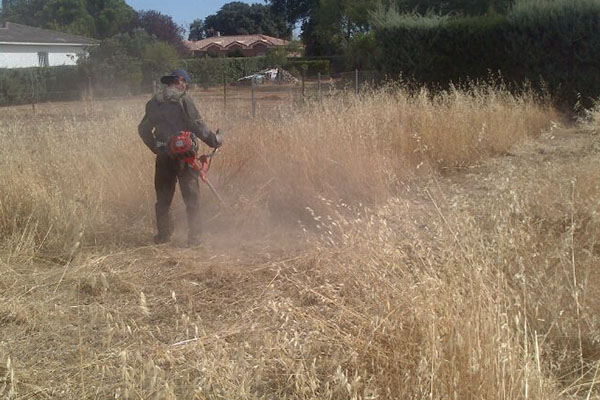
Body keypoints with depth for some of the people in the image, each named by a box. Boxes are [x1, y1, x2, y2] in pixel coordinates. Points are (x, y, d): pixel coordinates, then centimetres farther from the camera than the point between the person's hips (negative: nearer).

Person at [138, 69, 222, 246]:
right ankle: (194, 236, 1)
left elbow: (143, 129, 16)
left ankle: (163, 234, 18)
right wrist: (214, 140, -4)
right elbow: (196, 125, -14)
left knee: (163, 197, 15)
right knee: (191, 196, 3)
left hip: (163, 155, 5)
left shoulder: (153, 102, 10)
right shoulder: (182, 99, -8)